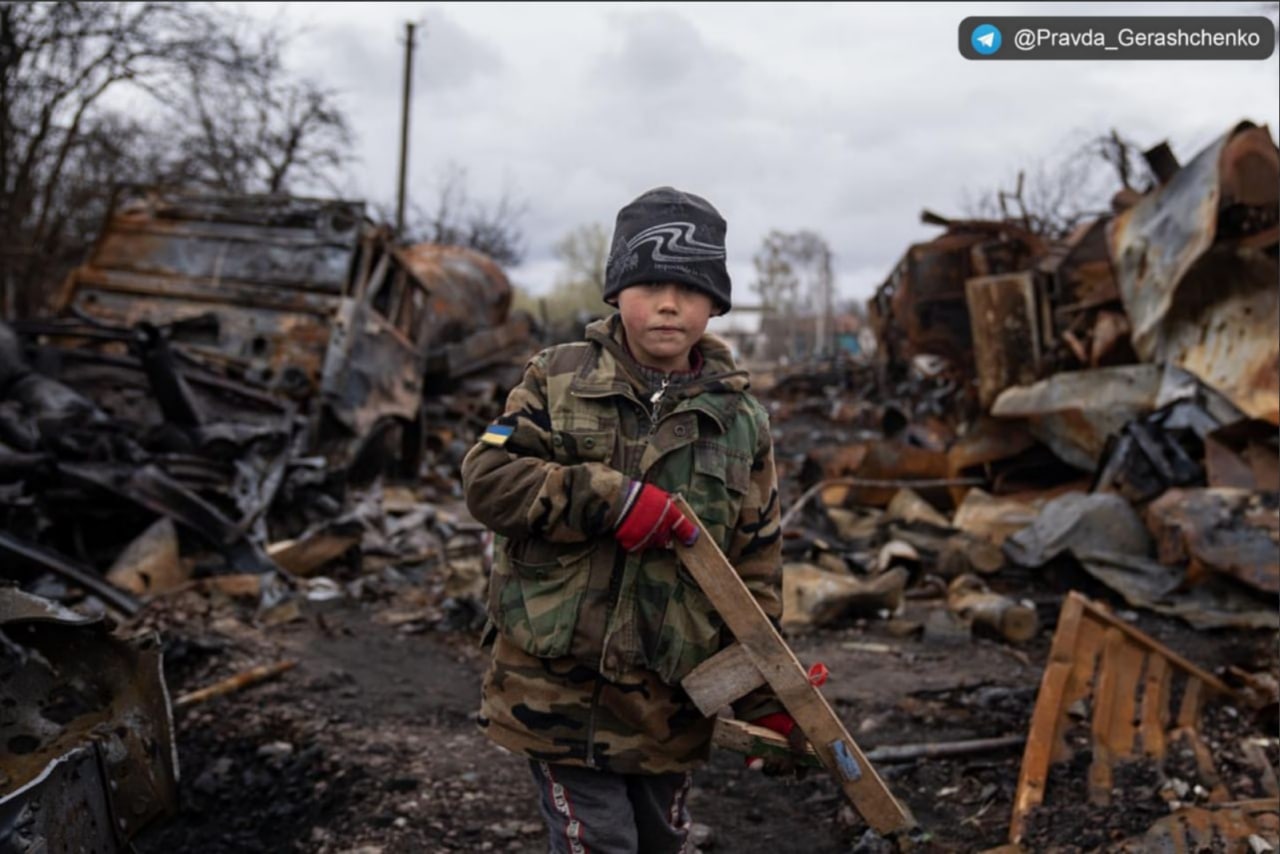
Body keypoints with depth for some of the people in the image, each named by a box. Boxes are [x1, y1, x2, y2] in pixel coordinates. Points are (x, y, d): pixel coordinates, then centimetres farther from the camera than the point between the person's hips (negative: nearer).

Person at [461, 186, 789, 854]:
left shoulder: (741, 423, 1)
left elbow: (754, 568, 4)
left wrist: (762, 693, 4)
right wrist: (611, 498, -22)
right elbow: (487, 478, -11)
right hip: (557, 688, -2)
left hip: (667, 701, 3)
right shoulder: (558, 378, -3)